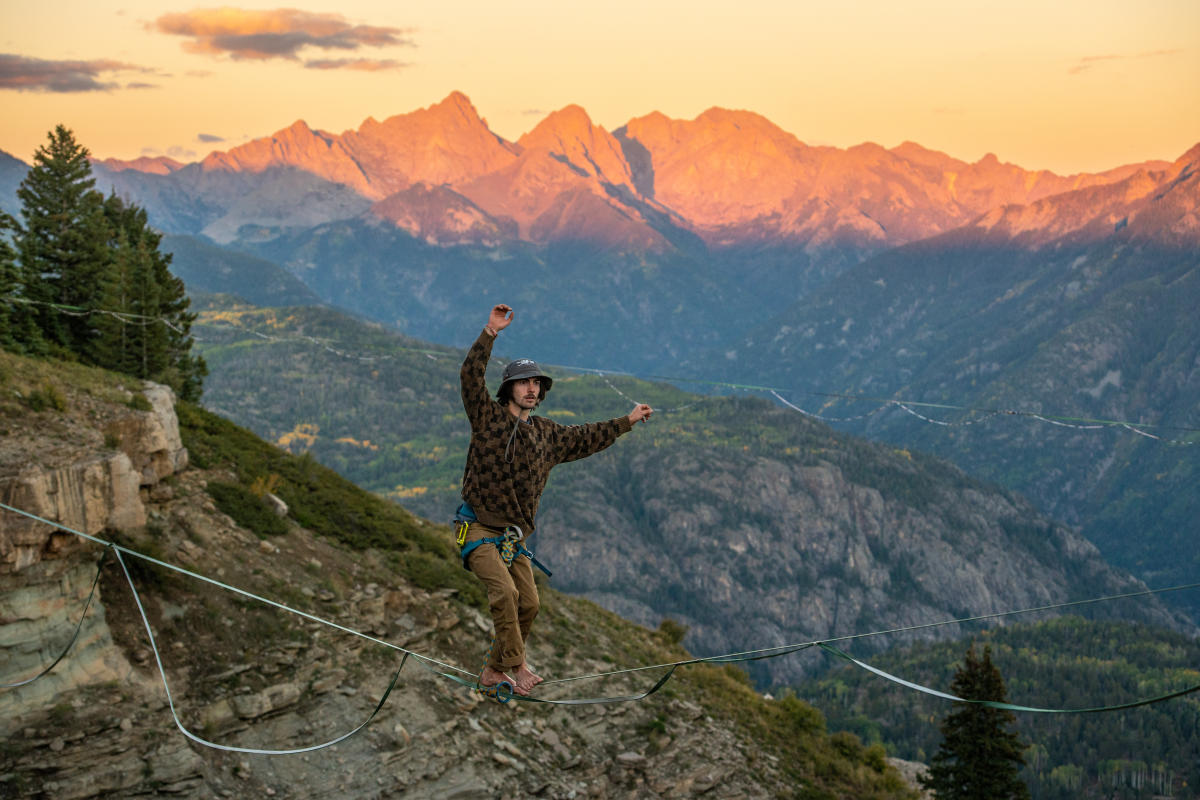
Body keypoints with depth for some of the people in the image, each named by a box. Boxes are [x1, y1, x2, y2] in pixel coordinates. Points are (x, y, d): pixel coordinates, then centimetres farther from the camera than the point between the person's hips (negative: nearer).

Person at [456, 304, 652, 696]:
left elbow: (586, 438, 26)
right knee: (505, 593, -24)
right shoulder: (488, 417, -3)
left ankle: (494, 671, 16)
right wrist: (491, 332, -24)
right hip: (478, 530, -6)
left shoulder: (546, 434, 13)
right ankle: (517, 667, -16)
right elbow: (471, 375, -16)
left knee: (529, 604, 2)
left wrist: (627, 421, 26)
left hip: (514, 537, 6)